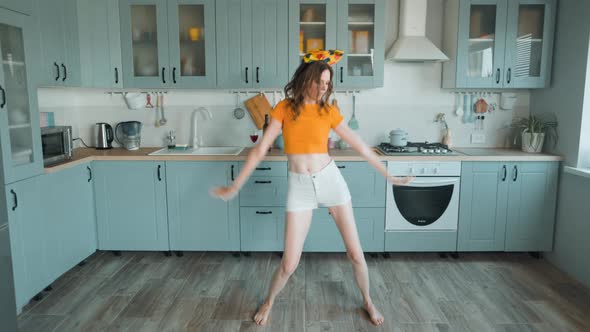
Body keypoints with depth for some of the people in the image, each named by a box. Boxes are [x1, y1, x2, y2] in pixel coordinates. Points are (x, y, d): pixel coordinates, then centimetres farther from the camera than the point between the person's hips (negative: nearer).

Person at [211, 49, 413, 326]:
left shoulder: (329, 111, 0)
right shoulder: (284, 108, -2)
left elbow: (360, 146, 5)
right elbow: (260, 150, -3)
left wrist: (389, 176, 7)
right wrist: (234, 187, -4)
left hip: (331, 180, 1)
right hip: (299, 186, -1)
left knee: (355, 252, 6)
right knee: (289, 263, -1)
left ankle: (368, 301, 34)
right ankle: (269, 302, 31)